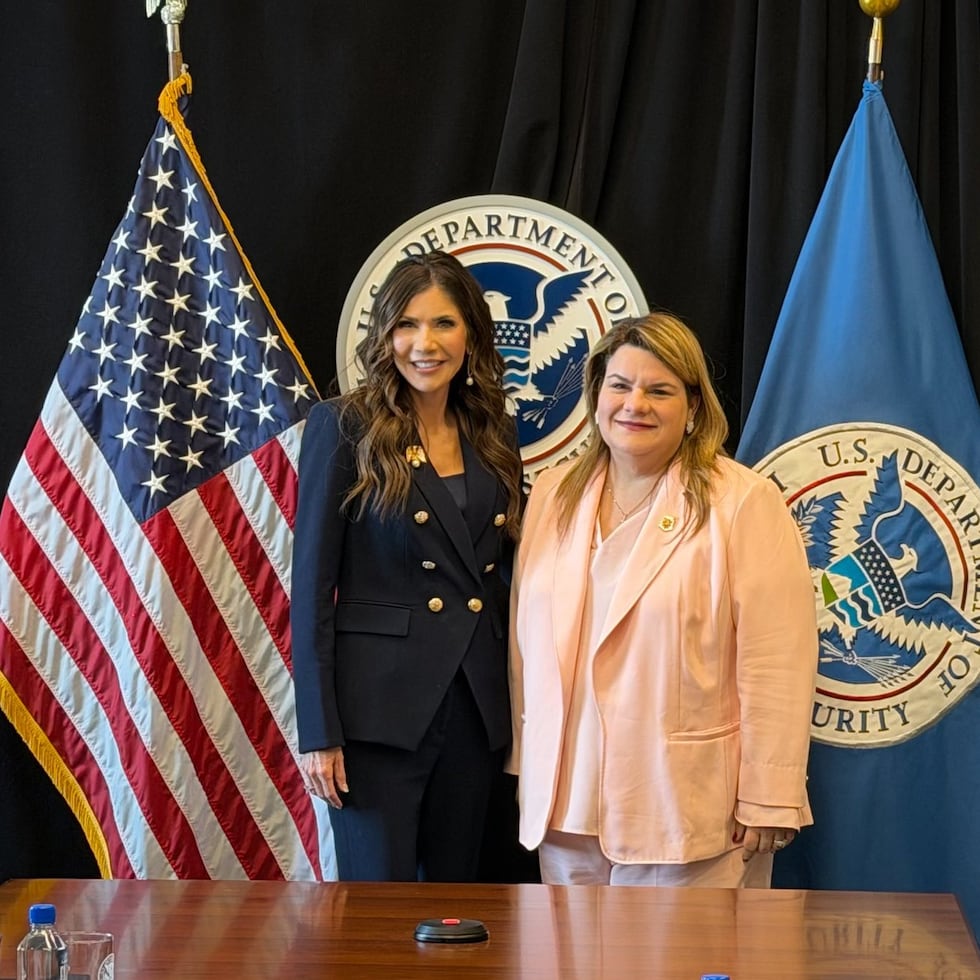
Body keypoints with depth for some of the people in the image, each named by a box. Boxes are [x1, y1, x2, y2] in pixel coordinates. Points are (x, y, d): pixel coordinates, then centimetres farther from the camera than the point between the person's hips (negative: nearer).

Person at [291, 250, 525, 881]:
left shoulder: (494, 433, 9)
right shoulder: (345, 427, -5)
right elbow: (311, 582, -7)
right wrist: (318, 731, -11)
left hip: (477, 705, 5)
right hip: (380, 705, -5)